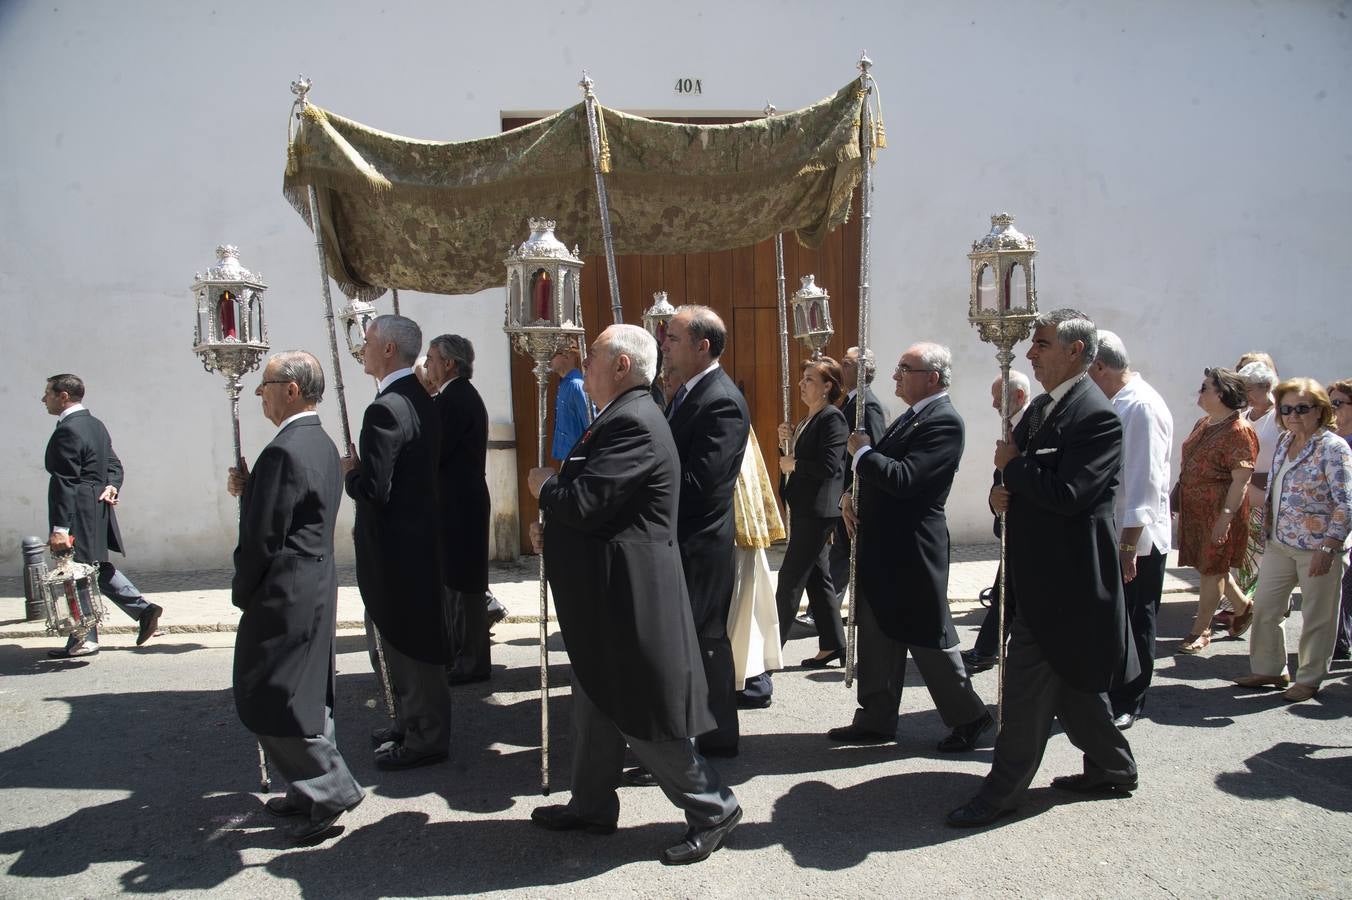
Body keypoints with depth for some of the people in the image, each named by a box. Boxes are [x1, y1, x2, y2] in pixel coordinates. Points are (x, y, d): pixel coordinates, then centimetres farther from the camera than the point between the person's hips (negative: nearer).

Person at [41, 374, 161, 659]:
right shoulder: (95, 425, 13)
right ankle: (144, 609, 15)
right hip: (98, 512, 10)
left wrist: (60, 527, -23)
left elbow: (65, 483, -21)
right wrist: (112, 486, -3)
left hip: (79, 516, -10)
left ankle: (83, 641, 7)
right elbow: (114, 464, 17)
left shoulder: (66, 431, -17)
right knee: (98, 569, 19)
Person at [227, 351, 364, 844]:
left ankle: (331, 789, 4)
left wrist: (242, 593, -6)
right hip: (316, 587, 10)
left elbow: (262, 538, -20)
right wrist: (248, 488, 5)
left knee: (267, 699, 0)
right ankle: (313, 790, 27)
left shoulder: (283, 452, -20)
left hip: (284, 595, -10)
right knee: (306, 695, 17)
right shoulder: (321, 444, 11)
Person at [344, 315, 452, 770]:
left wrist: (349, 472, -6)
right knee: (410, 639, 20)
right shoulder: (422, 401, 9)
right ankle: (412, 721, 34)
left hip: (395, 545, -10)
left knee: (408, 643, 2)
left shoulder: (385, 410, -22)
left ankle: (426, 737, 13)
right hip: (420, 532, 10)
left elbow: (374, 489, -24)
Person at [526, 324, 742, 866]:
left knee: (641, 717, 0)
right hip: (607, 595, 11)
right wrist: (554, 528, 5)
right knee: (596, 704, 20)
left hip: (628, 598, -11)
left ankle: (712, 807, 14)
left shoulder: (633, 422, -21)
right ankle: (591, 806, 35)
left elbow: (584, 501, -27)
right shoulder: (623, 417, 13)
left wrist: (544, 486, -6)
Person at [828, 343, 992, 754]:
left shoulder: (944, 422, -17)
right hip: (881, 549, 9)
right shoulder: (912, 416, 13)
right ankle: (876, 720, 25)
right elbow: (883, 472, 20)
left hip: (911, 551, -9)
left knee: (929, 638, 3)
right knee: (877, 638, 14)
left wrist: (861, 452, -13)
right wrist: (852, 495, 2)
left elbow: (903, 478, -27)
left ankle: (968, 716, 21)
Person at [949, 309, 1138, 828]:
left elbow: (1066, 495, -27)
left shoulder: (1096, 418, -17)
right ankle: (1112, 768, 37)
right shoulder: (1041, 408, 13)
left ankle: (1003, 790, 8)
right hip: (1041, 569, 10)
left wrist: (1011, 465, -14)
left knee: (1026, 686, -3)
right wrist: (1002, 492, -4)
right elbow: (1031, 479, 19)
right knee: (1074, 679, 20)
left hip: (1065, 577, -10)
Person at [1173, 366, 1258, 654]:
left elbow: (1241, 481, -19)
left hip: (1219, 512, -8)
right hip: (1194, 509, 8)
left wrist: (1226, 517, -23)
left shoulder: (1238, 432, -16)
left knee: (1212, 569, 3)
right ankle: (1243, 606, 38)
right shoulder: (1203, 424, 10)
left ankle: (1200, 630, 13)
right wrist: (1174, 498, 16)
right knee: (1206, 565, 16)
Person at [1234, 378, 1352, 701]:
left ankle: (1309, 679, 20)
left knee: (1316, 617, 6)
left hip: (1316, 549, -7)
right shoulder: (1284, 442, 9)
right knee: (1264, 608, 12)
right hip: (1278, 544, 7)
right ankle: (1268, 669, 27)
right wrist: (1267, 530, 17)